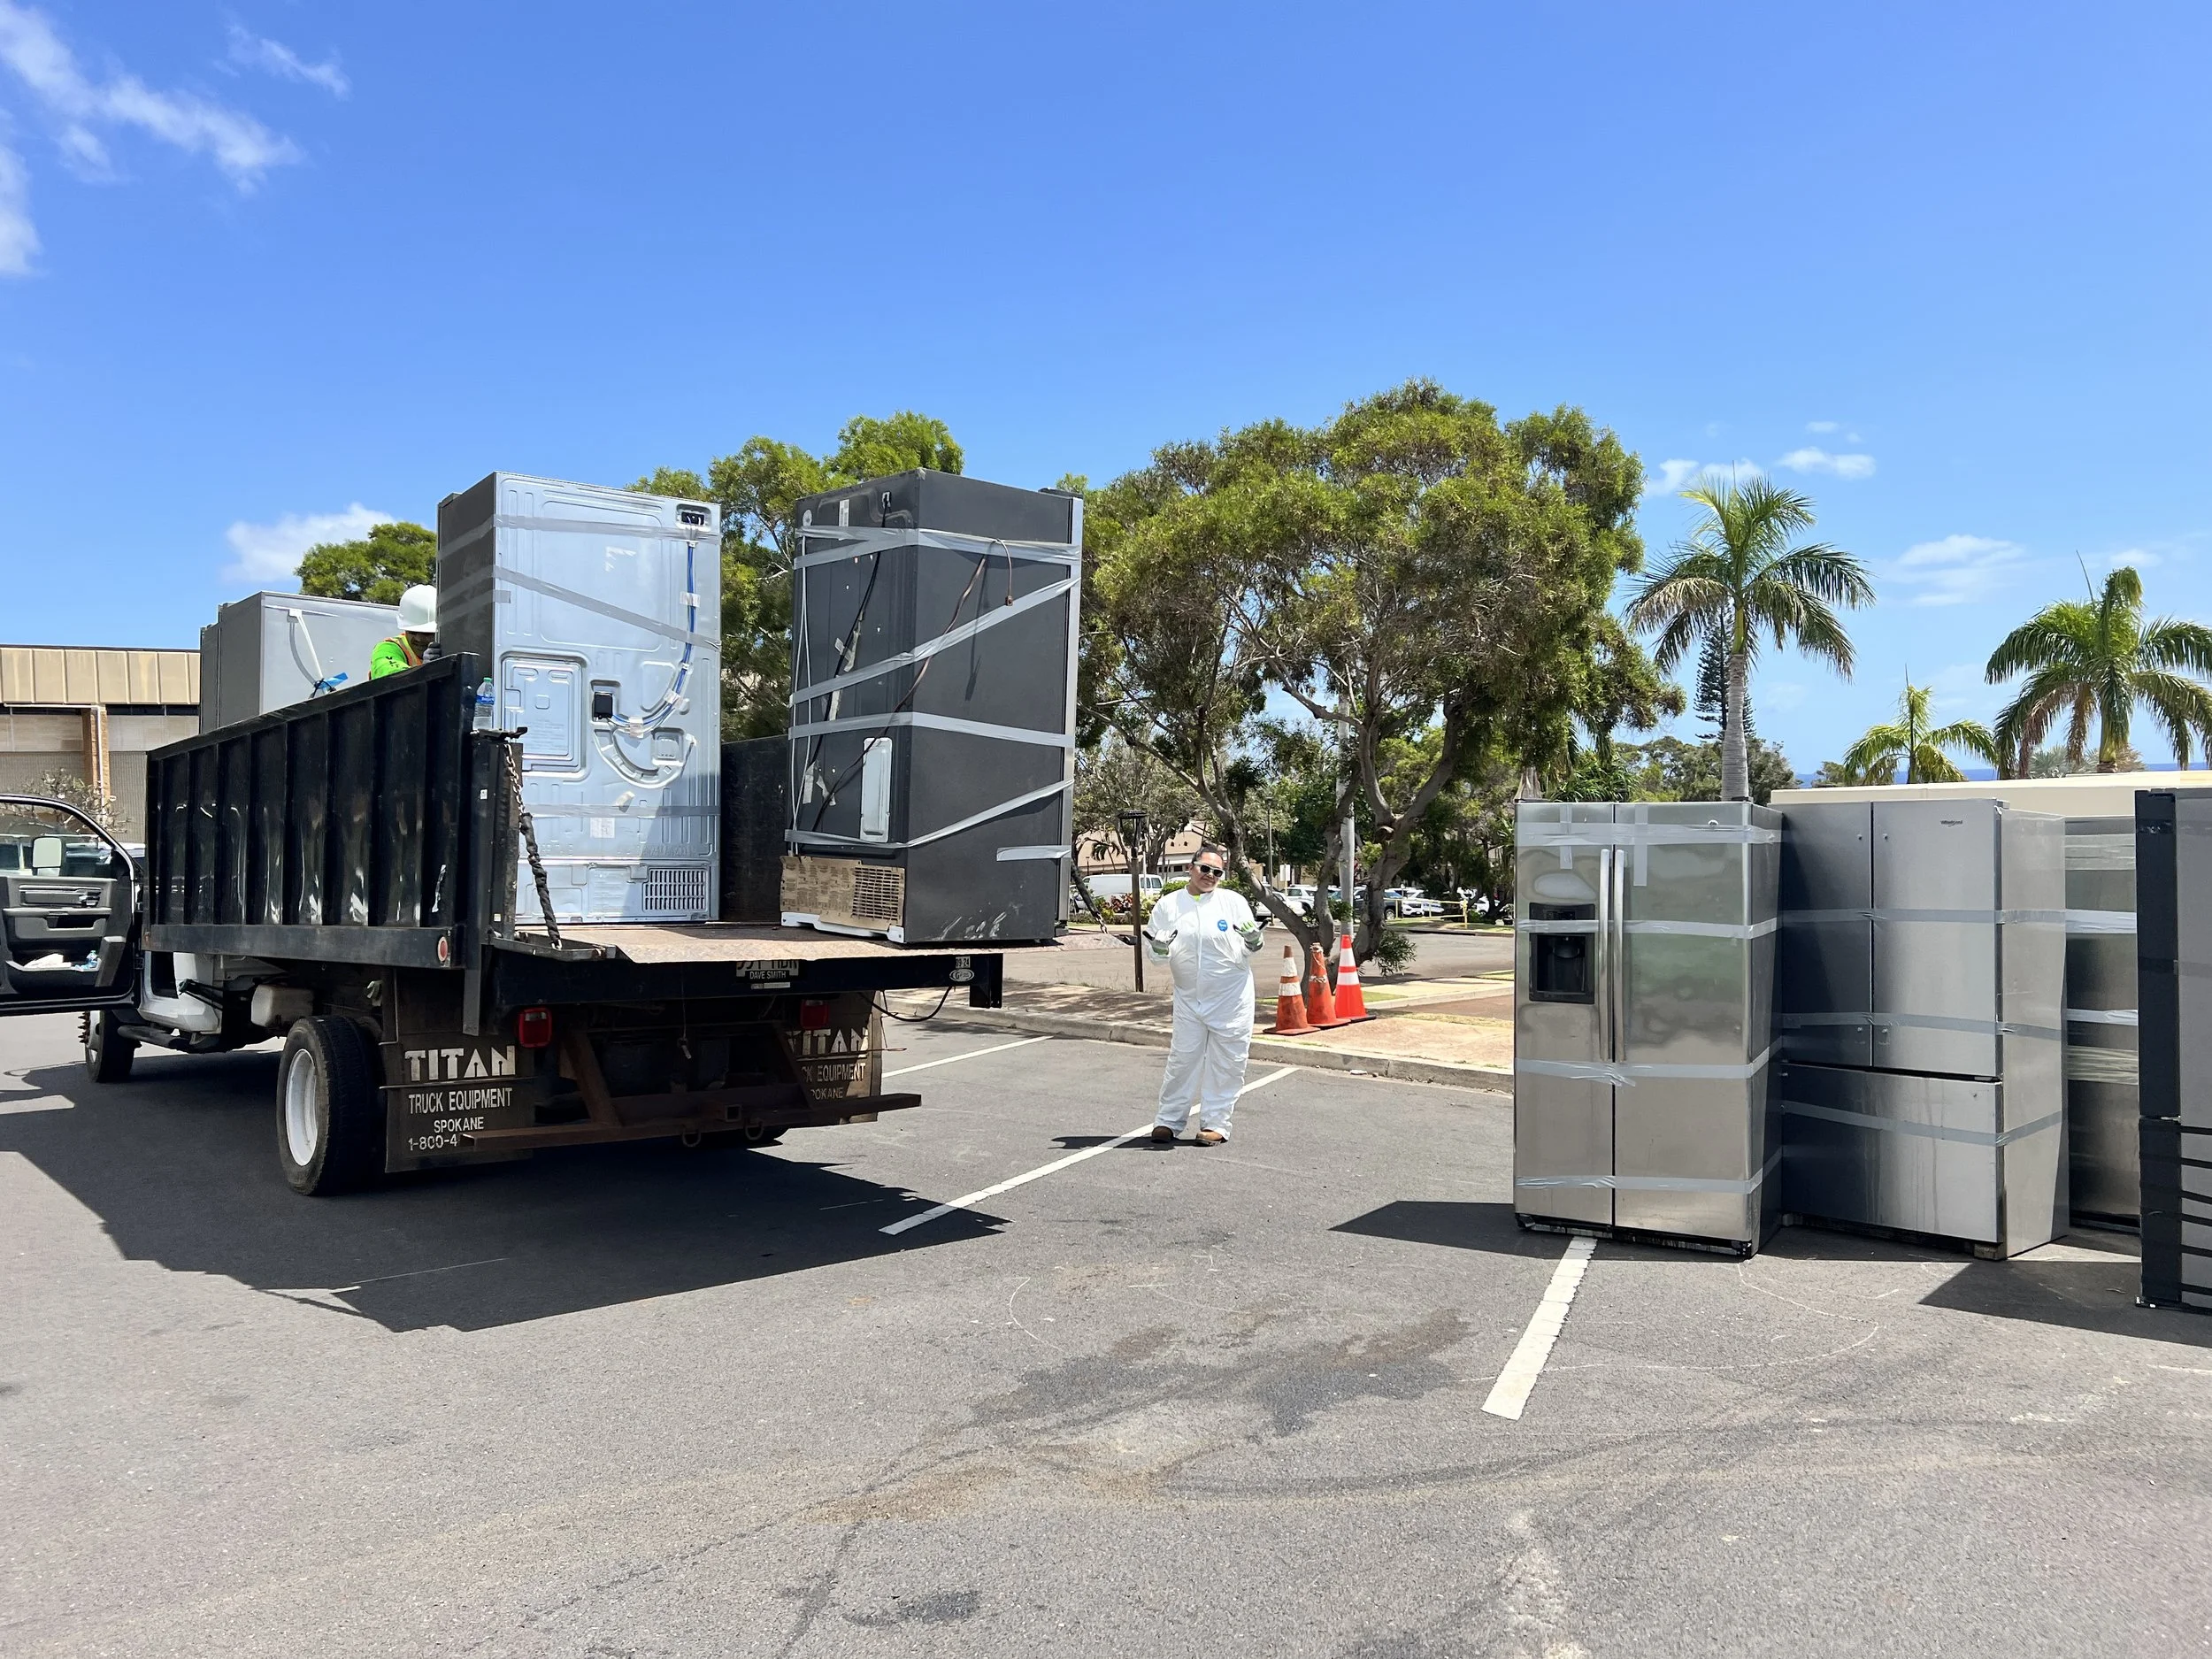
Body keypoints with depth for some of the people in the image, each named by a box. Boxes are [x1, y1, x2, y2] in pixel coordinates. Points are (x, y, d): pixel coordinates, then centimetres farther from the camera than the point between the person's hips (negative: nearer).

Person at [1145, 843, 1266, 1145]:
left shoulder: (1235, 902, -1)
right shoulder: (1168, 905, 2)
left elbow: (1250, 950, 3)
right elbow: (1156, 955, 7)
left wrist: (1253, 941, -19)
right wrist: (1159, 948, -16)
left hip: (1232, 998, -1)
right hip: (1189, 998, 1)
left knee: (1226, 1063, 4)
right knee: (1182, 1059, 5)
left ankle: (1216, 1123, 16)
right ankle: (1168, 1120, 17)